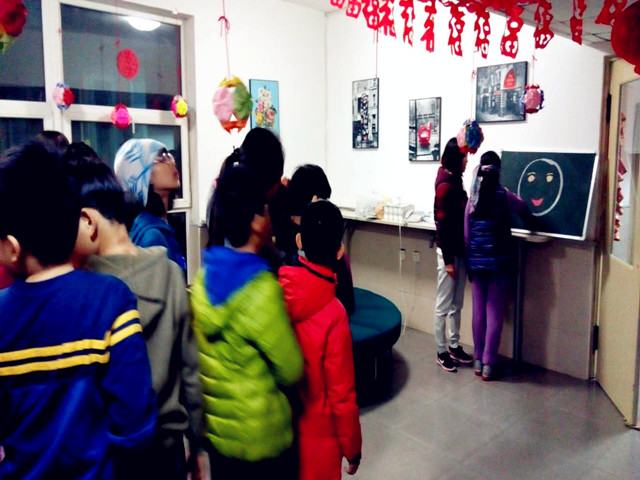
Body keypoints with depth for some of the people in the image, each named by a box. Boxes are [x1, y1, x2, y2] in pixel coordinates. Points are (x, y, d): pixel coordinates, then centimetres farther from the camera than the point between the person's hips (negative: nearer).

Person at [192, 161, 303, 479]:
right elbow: (291, 371, -16)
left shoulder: (205, 274, -7)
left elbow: (206, 349, 4)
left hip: (216, 424, 6)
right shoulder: (261, 289, -26)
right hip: (260, 435, -6)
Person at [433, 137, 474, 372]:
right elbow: (443, 224, -19)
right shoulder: (445, 186, -17)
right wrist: (448, 260, -18)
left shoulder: (455, 181, 11)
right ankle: (441, 352, 13)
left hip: (460, 251, 9)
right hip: (449, 252, -9)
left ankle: (454, 347, 28)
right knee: (443, 306, 2)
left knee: (456, 305, 16)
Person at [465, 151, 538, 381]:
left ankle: (478, 360, 20)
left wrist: (469, 263, 11)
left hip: (476, 261, 3)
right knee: (494, 312, 3)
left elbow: (466, 235, 2)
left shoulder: (472, 199, 1)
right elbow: (524, 211, 12)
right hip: (499, 261, -3)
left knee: (478, 311, 11)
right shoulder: (504, 195, -6)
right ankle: (488, 363, 8)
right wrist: (532, 224, 34)